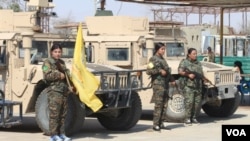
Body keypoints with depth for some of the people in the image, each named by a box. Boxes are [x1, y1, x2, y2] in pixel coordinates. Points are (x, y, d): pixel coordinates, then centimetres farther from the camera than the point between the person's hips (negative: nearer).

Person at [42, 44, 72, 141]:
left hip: (64, 91, 8)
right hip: (54, 91, -8)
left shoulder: (61, 62, 20)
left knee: (63, 114, 9)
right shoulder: (47, 62, -3)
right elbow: (47, 75, -16)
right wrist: (59, 75, -16)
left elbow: (67, 73, 30)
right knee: (54, 114, -8)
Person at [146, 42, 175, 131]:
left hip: (165, 84, 8)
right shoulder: (153, 59, -5)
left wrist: (172, 80, 13)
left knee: (164, 105, 7)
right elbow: (148, 71, -14)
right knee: (158, 105, -9)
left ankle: (161, 124, 12)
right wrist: (160, 71, -18)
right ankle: (155, 125, -6)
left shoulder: (162, 59, 19)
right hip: (158, 84, -8)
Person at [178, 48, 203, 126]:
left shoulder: (198, 63, 20)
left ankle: (193, 118, 13)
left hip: (197, 86, 6)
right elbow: (180, 72, -9)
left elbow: (201, 73, 24)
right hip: (188, 85, -6)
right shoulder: (184, 62, 1)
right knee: (189, 102, -14)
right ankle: (187, 120, -11)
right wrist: (188, 75, -20)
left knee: (197, 102, 3)